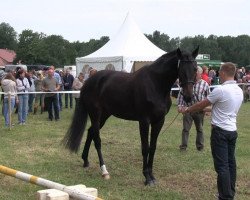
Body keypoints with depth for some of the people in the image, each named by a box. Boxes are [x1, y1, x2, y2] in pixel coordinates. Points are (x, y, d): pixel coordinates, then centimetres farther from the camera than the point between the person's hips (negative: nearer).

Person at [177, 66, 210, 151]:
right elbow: (181, 95, 2)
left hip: (200, 111, 0)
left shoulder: (205, 84, -3)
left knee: (200, 129, 14)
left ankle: (200, 146, 26)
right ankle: (183, 146, 10)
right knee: (186, 129, 2)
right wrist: (180, 105, -8)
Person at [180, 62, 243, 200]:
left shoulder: (220, 90, -17)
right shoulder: (239, 91, 8)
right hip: (233, 130, 8)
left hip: (220, 131, -8)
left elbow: (201, 105, -6)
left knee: (222, 166, -6)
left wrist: (187, 110, 10)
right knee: (231, 163, 15)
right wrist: (211, 109, 32)